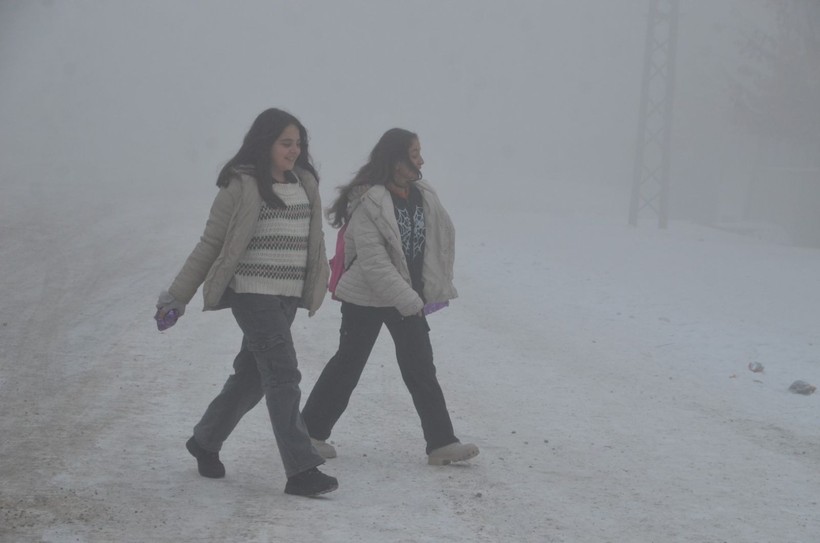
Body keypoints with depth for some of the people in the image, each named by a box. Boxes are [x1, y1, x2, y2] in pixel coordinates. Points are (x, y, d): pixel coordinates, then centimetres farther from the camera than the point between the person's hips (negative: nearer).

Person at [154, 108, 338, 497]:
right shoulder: (241, 187, -8)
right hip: (253, 292, -7)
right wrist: (178, 295, -3)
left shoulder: (305, 184, 10)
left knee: (251, 375, 14)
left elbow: (312, 241, 19)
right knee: (283, 374, -13)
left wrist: (316, 289, 18)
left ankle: (206, 442, 33)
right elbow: (210, 244, -3)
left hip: (288, 296, 7)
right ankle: (301, 470, -13)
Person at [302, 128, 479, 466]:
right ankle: (311, 431, 20)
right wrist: (408, 300, -23)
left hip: (408, 296, 6)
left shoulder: (423, 196, 2)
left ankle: (441, 443, 6)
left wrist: (435, 288, 6)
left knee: (420, 368, 4)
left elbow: (443, 237, 12)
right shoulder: (369, 201, -19)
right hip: (366, 297, -6)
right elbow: (373, 260, -23)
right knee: (348, 363, 5)